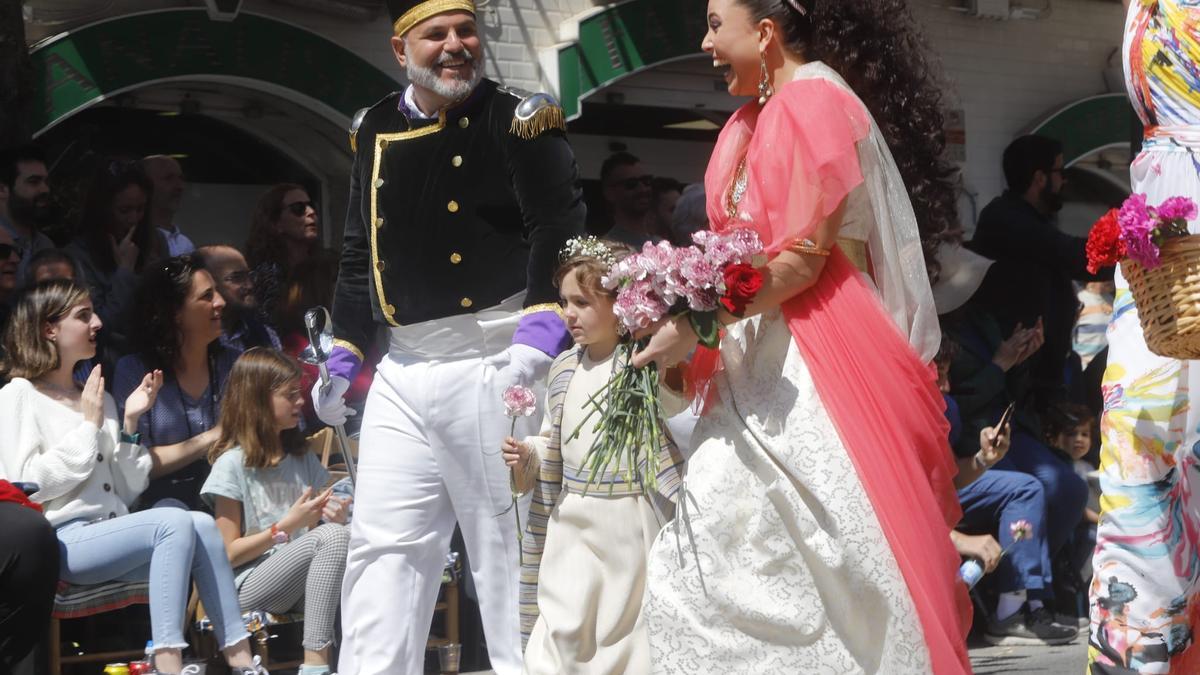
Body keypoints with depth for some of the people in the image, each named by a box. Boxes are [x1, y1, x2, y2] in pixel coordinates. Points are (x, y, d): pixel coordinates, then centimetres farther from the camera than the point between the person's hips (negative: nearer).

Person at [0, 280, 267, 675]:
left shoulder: (99, 399, 20)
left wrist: (129, 423, 5)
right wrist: (89, 425, -10)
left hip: (109, 534, 6)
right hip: (63, 540, -6)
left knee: (201, 524, -21)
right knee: (174, 524, -28)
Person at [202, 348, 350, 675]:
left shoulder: (303, 458, 16)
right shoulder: (232, 464, -3)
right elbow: (230, 554, -6)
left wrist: (332, 517, -2)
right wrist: (287, 525, -14)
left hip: (302, 583, 5)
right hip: (250, 584, -5)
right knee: (333, 537, -31)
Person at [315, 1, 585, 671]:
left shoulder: (519, 122, -4)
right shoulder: (375, 132, 11)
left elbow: (560, 232, -13)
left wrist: (539, 338, -23)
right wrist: (345, 356, 18)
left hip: (494, 363, -5)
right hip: (403, 373, 5)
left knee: (508, 547, 2)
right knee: (384, 545, 5)